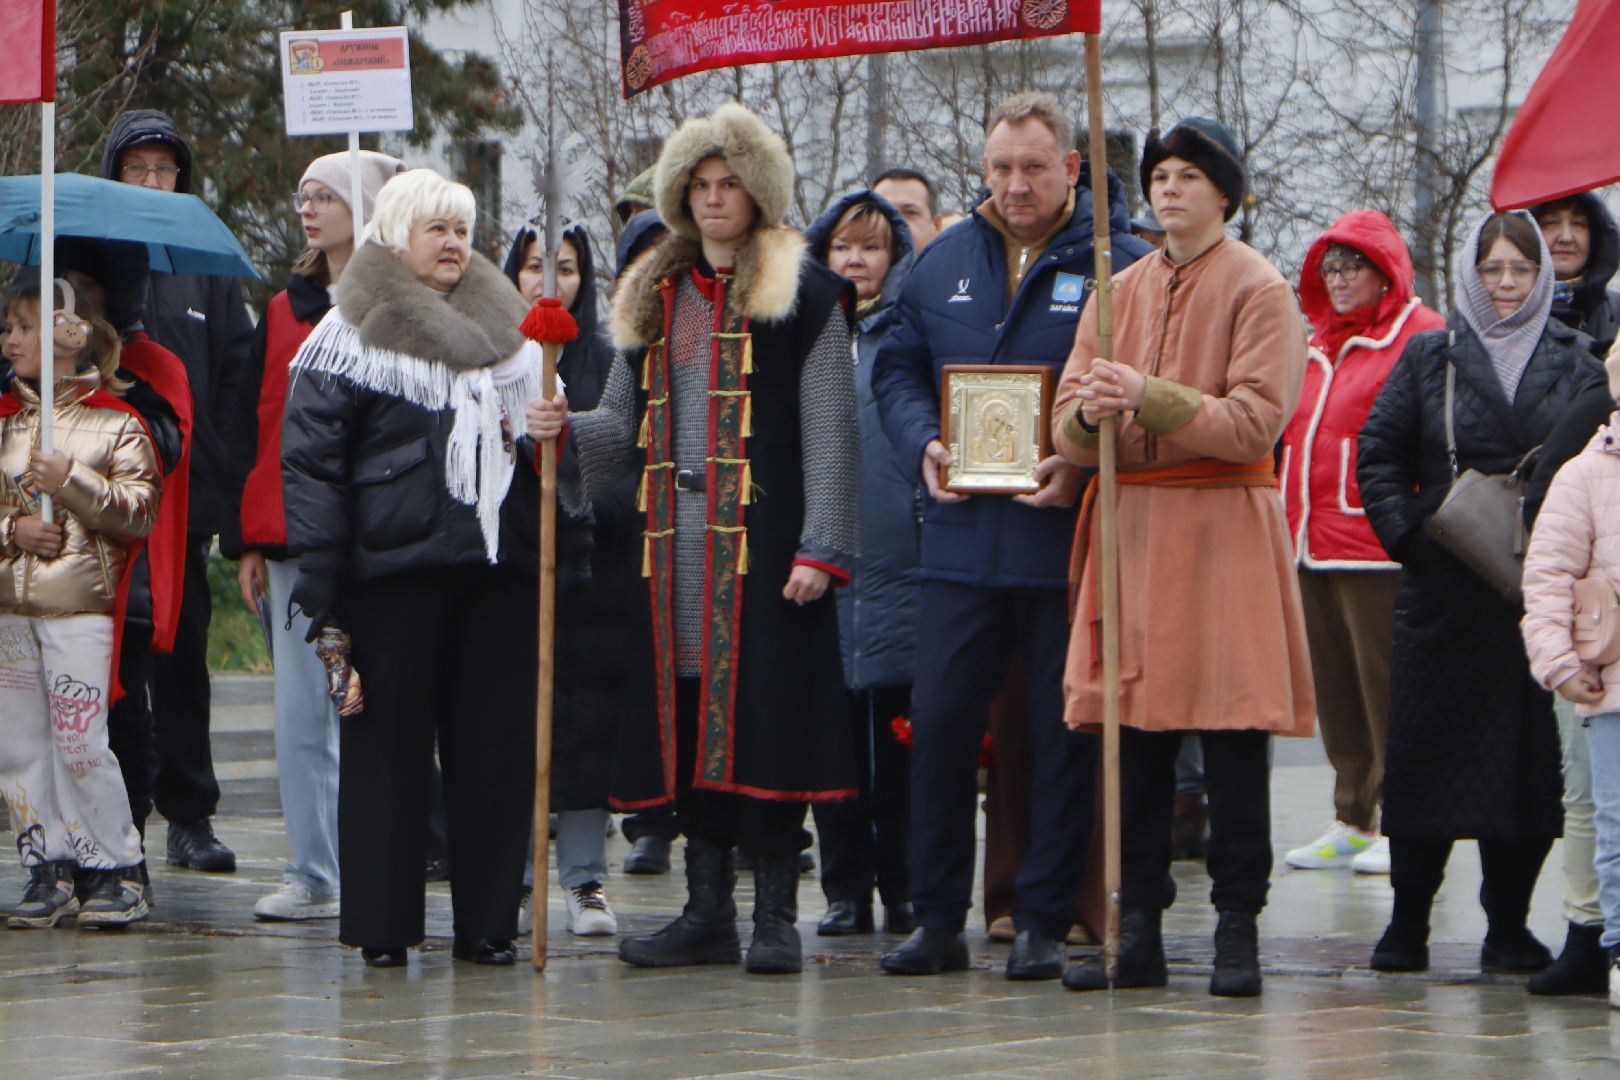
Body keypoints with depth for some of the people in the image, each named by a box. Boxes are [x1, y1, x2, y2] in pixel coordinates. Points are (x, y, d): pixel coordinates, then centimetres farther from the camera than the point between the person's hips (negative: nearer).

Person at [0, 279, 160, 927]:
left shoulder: (116, 422, 0)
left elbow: (139, 511, -5)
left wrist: (73, 481, -15)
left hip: (82, 605, -5)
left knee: (80, 743, -9)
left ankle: (118, 870, 3)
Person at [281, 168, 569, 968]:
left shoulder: (506, 330, 18)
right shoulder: (347, 339, 2)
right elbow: (309, 462, -4)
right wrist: (323, 592, -12)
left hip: (499, 565, 4)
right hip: (394, 565, -4)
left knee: (497, 745, 2)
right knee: (386, 741, -2)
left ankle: (488, 919, 8)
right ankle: (382, 924, 4)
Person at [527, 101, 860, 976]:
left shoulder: (803, 294, 0)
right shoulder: (655, 297, 17)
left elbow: (830, 434, -4)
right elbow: (629, 421, 18)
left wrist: (820, 547, -12)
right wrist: (567, 430, -3)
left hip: (763, 538, -5)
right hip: (675, 542, 5)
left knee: (765, 710, -7)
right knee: (688, 715, 5)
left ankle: (775, 914, -1)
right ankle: (708, 911, 12)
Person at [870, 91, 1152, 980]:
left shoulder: (1120, 265, -4)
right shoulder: (944, 264, 11)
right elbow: (898, 368, 18)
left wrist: (1086, 464, -19)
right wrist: (921, 446, 0)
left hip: (1066, 539, -4)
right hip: (962, 536, 4)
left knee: (1063, 735, 2)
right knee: (940, 721, 3)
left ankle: (1044, 922, 11)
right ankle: (937, 918, 12)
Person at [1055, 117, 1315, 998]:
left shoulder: (1259, 290, 0)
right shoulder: (1118, 292, 15)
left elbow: (1256, 422, -11)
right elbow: (1066, 430, 11)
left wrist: (1149, 398, -19)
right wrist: (1090, 414, -12)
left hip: (1224, 529, -4)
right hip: (1131, 528, 4)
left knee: (1231, 739, -5)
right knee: (1133, 736, 2)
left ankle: (1238, 927, 1)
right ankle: (1138, 929, 7)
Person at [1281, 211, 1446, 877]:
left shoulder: (1418, 336, -4)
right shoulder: (1318, 345, 20)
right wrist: (1290, 519, 15)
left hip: (1378, 544, -8)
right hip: (1311, 543, 8)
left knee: (1386, 688, -5)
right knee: (1334, 690, 10)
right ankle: (1353, 822, 16)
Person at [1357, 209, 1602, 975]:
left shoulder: (1575, 364, 9)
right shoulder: (1431, 357, 8)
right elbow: (1379, 454, 7)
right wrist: (1407, 535, -4)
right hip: (1445, 589, 0)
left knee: (1532, 756, 0)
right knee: (1426, 748, -1)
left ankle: (1509, 926, 8)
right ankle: (1408, 921, 6)